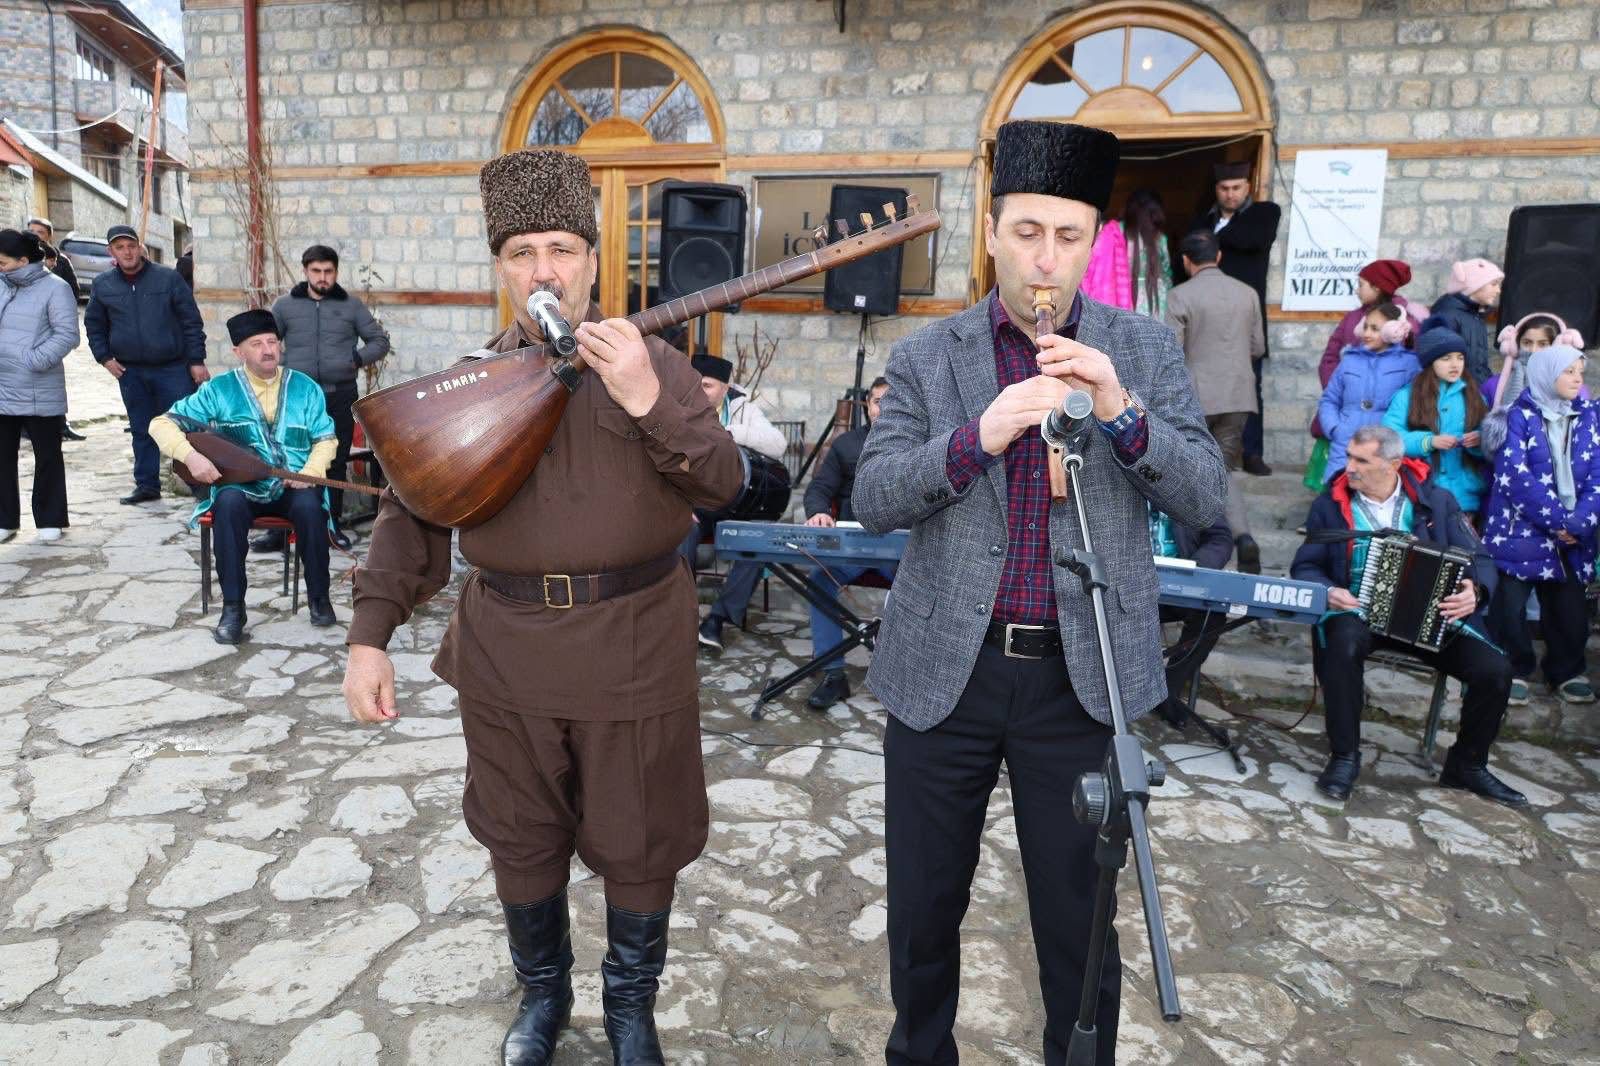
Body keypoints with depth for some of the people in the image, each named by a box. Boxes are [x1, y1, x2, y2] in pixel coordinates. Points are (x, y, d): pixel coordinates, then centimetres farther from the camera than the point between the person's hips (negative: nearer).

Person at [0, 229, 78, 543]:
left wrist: (34, 360, -20)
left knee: (47, 456, 6)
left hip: (39, 393, -5)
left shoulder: (54, 288, -5)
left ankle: (49, 520, 17)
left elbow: (67, 335, -12)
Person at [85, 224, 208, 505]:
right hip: (130, 371, 4)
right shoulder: (102, 284, 6)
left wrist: (196, 360, -5)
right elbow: (94, 325, 18)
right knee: (142, 431, 10)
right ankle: (147, 484, 18)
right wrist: (104, 357, 6)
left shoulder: (168, 278, -3)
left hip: (173, 368, -3)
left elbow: (192, 321, -2)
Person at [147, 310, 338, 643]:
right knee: (229, 504, -35)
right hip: (240, 484, 0)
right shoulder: (220, 390, 3)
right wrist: (190, 456, -17)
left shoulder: (305, 387, 7)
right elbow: (161, 424, 2)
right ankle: (233, 606, -24)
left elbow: (326, 439, 8)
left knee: (309, 505, -33)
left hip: (293, 487, 0)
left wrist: (309, 472, -12)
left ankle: (318, 596, -12)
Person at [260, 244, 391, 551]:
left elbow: (380, 341, 11)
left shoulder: (351, 306, 9)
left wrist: (357, 359, -5)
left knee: (336, 462, 6)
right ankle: (278, 529, 0)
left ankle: (332, 525, 17)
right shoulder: (285, 305, 9)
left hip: (339, 396, 0)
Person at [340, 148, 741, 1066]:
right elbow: (412, 514, 7)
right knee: (522, 841, 17)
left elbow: (722, 484, -12)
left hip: (635, 653, -2)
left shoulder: (652, 363, -1)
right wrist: (371, 636, 1)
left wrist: (651, 403, -28)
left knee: (639, 844, 11)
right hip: (507, 655, 3)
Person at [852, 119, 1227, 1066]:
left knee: (1078, 913, 13)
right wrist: (977, 436, -23)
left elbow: (1206, 498, -4)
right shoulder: (929, 354, 1)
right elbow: (872, 499, -7)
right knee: (924, 905, 15)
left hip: (1083, 673, 0)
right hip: (944, 666, 1)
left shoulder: (1145, 349, 2)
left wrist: (1122, 411, -21)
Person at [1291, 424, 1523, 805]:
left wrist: (1475, 592, -17)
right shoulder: (1331, 504, 3)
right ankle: (1344, 757, -19)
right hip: (1358, 612, -2)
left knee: (1495, 670, -16)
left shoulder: (1436, 501, 5)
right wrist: (1327, 591, -17)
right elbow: (1305, 566, 5)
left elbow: (1479, 560, 5)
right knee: (1344, 645, -36)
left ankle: (1467, 764, 10)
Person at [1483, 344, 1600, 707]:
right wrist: (1558, 520, -14)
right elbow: (1516, 475, -13)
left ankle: (1568, 673, 25)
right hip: (1520, 530, -4)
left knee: (1570, 607, 7)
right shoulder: (1520, 415, -5)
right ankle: (1513, 670, 16)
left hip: (1571, 538, 4)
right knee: (1511, 605, -1)